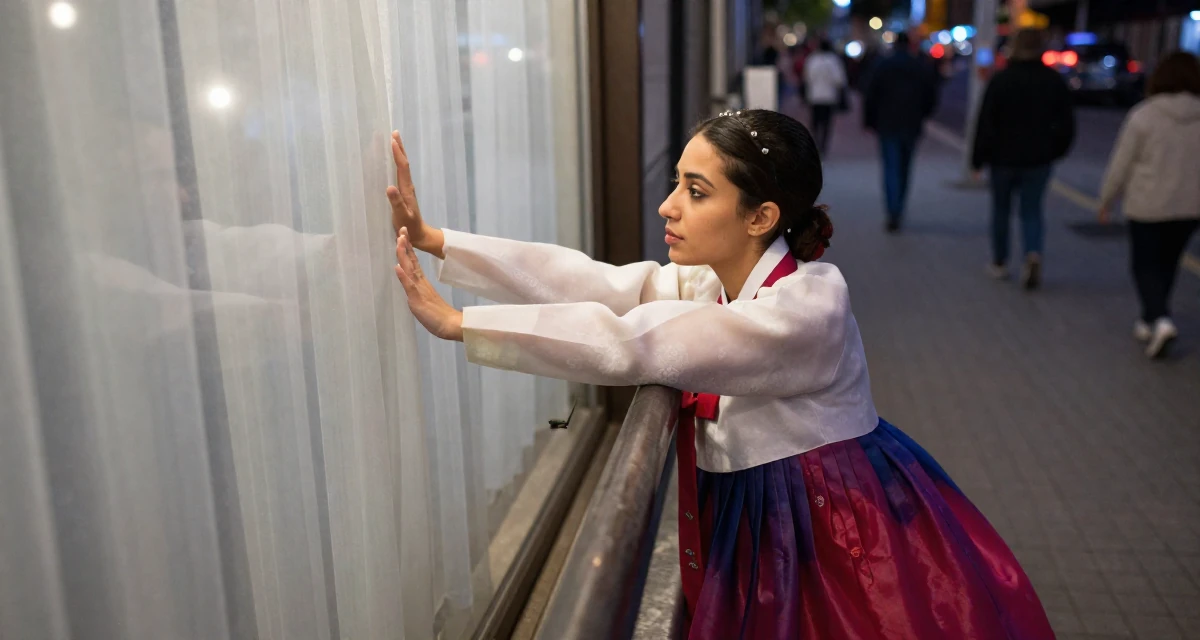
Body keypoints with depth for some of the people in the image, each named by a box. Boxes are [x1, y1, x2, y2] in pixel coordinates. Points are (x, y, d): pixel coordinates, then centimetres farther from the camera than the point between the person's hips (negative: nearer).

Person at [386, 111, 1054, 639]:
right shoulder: (706, 283, -1)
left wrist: (459, 323, -28)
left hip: (845, 532, -7)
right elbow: (593, 281, -9)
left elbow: (628, 342, -31)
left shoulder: (807, 304, -26)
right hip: (758, 526, 7)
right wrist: (432, 239, -14)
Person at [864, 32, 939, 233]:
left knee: (891, 168, -5)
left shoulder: (881, 67, -3)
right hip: (912, 126, 2)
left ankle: (893, 214, -17)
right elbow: (931, 99, 7)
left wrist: (870, 122, 6)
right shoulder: (923, 70, 4)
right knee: (904, 169, 14)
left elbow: (871, 97, -5)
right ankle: (898, 211, 21)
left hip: (887, 126, -2)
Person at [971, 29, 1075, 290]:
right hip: (1039, 159, 2)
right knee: (1032, 212, 8)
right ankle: (1034, 254, -18)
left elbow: (986, 123, -11)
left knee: (1001, 210, 14)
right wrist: (1055, 151, 18)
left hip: (1004, 157, -2)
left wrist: (979, 158, -4)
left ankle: (999, 263, 23)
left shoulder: (1001, 80, -10)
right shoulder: (1055, 81, 1)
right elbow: (1066, 123, 4)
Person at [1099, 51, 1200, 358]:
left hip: (1148, 206, -4)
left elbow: (1121, 164, -7)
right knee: (1167, 263, 18)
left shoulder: (1144, 115, -11)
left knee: (1146, 265, 6)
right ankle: (1149, 321, 29)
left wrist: (1106, 201, 6)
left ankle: (1160, 319, -13)